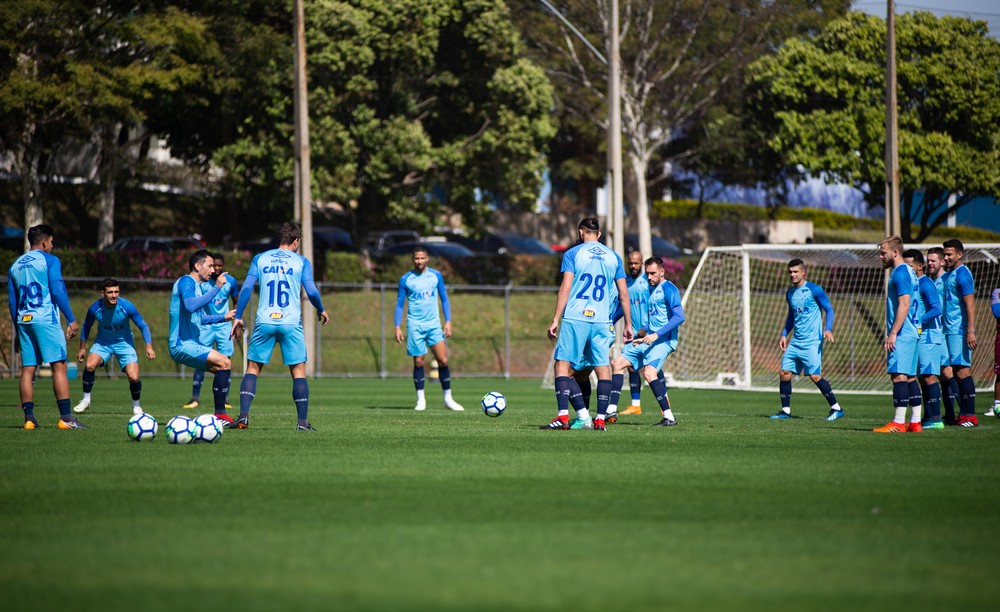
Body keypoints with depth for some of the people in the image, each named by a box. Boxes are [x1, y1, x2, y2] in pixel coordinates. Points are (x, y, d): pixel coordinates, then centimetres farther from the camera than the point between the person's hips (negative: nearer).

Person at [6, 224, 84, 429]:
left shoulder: (15, 266, 16)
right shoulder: (50, 261, -2)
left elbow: (12, 301, 18)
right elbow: (57, 291, -11)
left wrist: (17, 331, 23)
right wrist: (71, 320, -8)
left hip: (24, 321, 6)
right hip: (46, 320, -6)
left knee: (27, 369, 6)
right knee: (59, 366, -6)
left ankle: (29, 418, 3)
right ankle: (66, 418, -13)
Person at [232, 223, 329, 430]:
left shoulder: (260, 259, 10)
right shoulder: (301, 262, 5)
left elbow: (247, 287, 2)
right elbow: (311, 291, -2)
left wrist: (238, 317, 7)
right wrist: (321, 310, 17)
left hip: (264, 322, 1)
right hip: (291, 323, -1)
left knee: (253, 368, 7)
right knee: (298, 371, 6)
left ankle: (243, 417, -6)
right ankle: (303, 421, 1)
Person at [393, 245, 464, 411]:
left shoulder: (436, 276, 5)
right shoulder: (405, 279, 1)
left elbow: (444, 299, 11)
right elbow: (399, 304, 4)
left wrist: (448, 321, 3)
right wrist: (397, 327, -4)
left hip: (434, 324, 1)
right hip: (415, 326, -1)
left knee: (443, 360, -6)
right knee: (418, 362, -2)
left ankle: (448, 399, 3)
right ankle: (421, 400, 8)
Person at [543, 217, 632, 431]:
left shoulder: (573, 254, 2)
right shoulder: (613, 257, 12)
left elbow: (565, 289, -5)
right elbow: (623, 294, 11)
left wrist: (555, 320, -4)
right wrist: (628, 325, 17)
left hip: (575, 319, -3)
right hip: (601, 321, 3)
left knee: (563, 365, -1)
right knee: (603, 368, 5)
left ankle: (563, 416, -13)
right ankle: (600, 419, 0)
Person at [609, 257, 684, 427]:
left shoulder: (668, 289, -10)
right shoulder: (653, 289, 18)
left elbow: (679, 316, -21)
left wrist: (656, 335, -24)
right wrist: (643, 332, 19)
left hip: (663, 340, -10)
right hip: (649, 338, 10)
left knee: (649, 372, -29)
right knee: (618, 363, 11)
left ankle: (669, 417, -28)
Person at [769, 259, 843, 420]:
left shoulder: (814, 290, -6)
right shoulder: (790, 293, 14)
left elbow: (829, 309, -5)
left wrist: (828, 329, -20)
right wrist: (784, 335, 18)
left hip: (812, 342, -7)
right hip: (795, 343, 7)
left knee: (815, 376, -13)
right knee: (785, 373, 0)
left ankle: (836, 408, -4)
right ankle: (785, 410, 10)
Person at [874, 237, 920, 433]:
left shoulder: (900, 273, -12)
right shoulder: (908, 272, 19)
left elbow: (904, 305, -20)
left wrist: (893, 333, -22)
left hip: (901, 335, -10)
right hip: (910, 334, 10)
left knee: (898, 375, -12)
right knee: (909, 377, 10)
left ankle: (898, 422, -15)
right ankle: (915, 422, 10)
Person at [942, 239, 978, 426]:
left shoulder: (962, 274, -10)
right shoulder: (949, 275, 18)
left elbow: (970, 304, -17)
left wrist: (970, 331, -23)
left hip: (960, 331, -9)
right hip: (950, 331, 9)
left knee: (962, 371, -10)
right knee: (957, 372, 8)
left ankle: (970, 415, -10)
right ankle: (964, 414, 10)